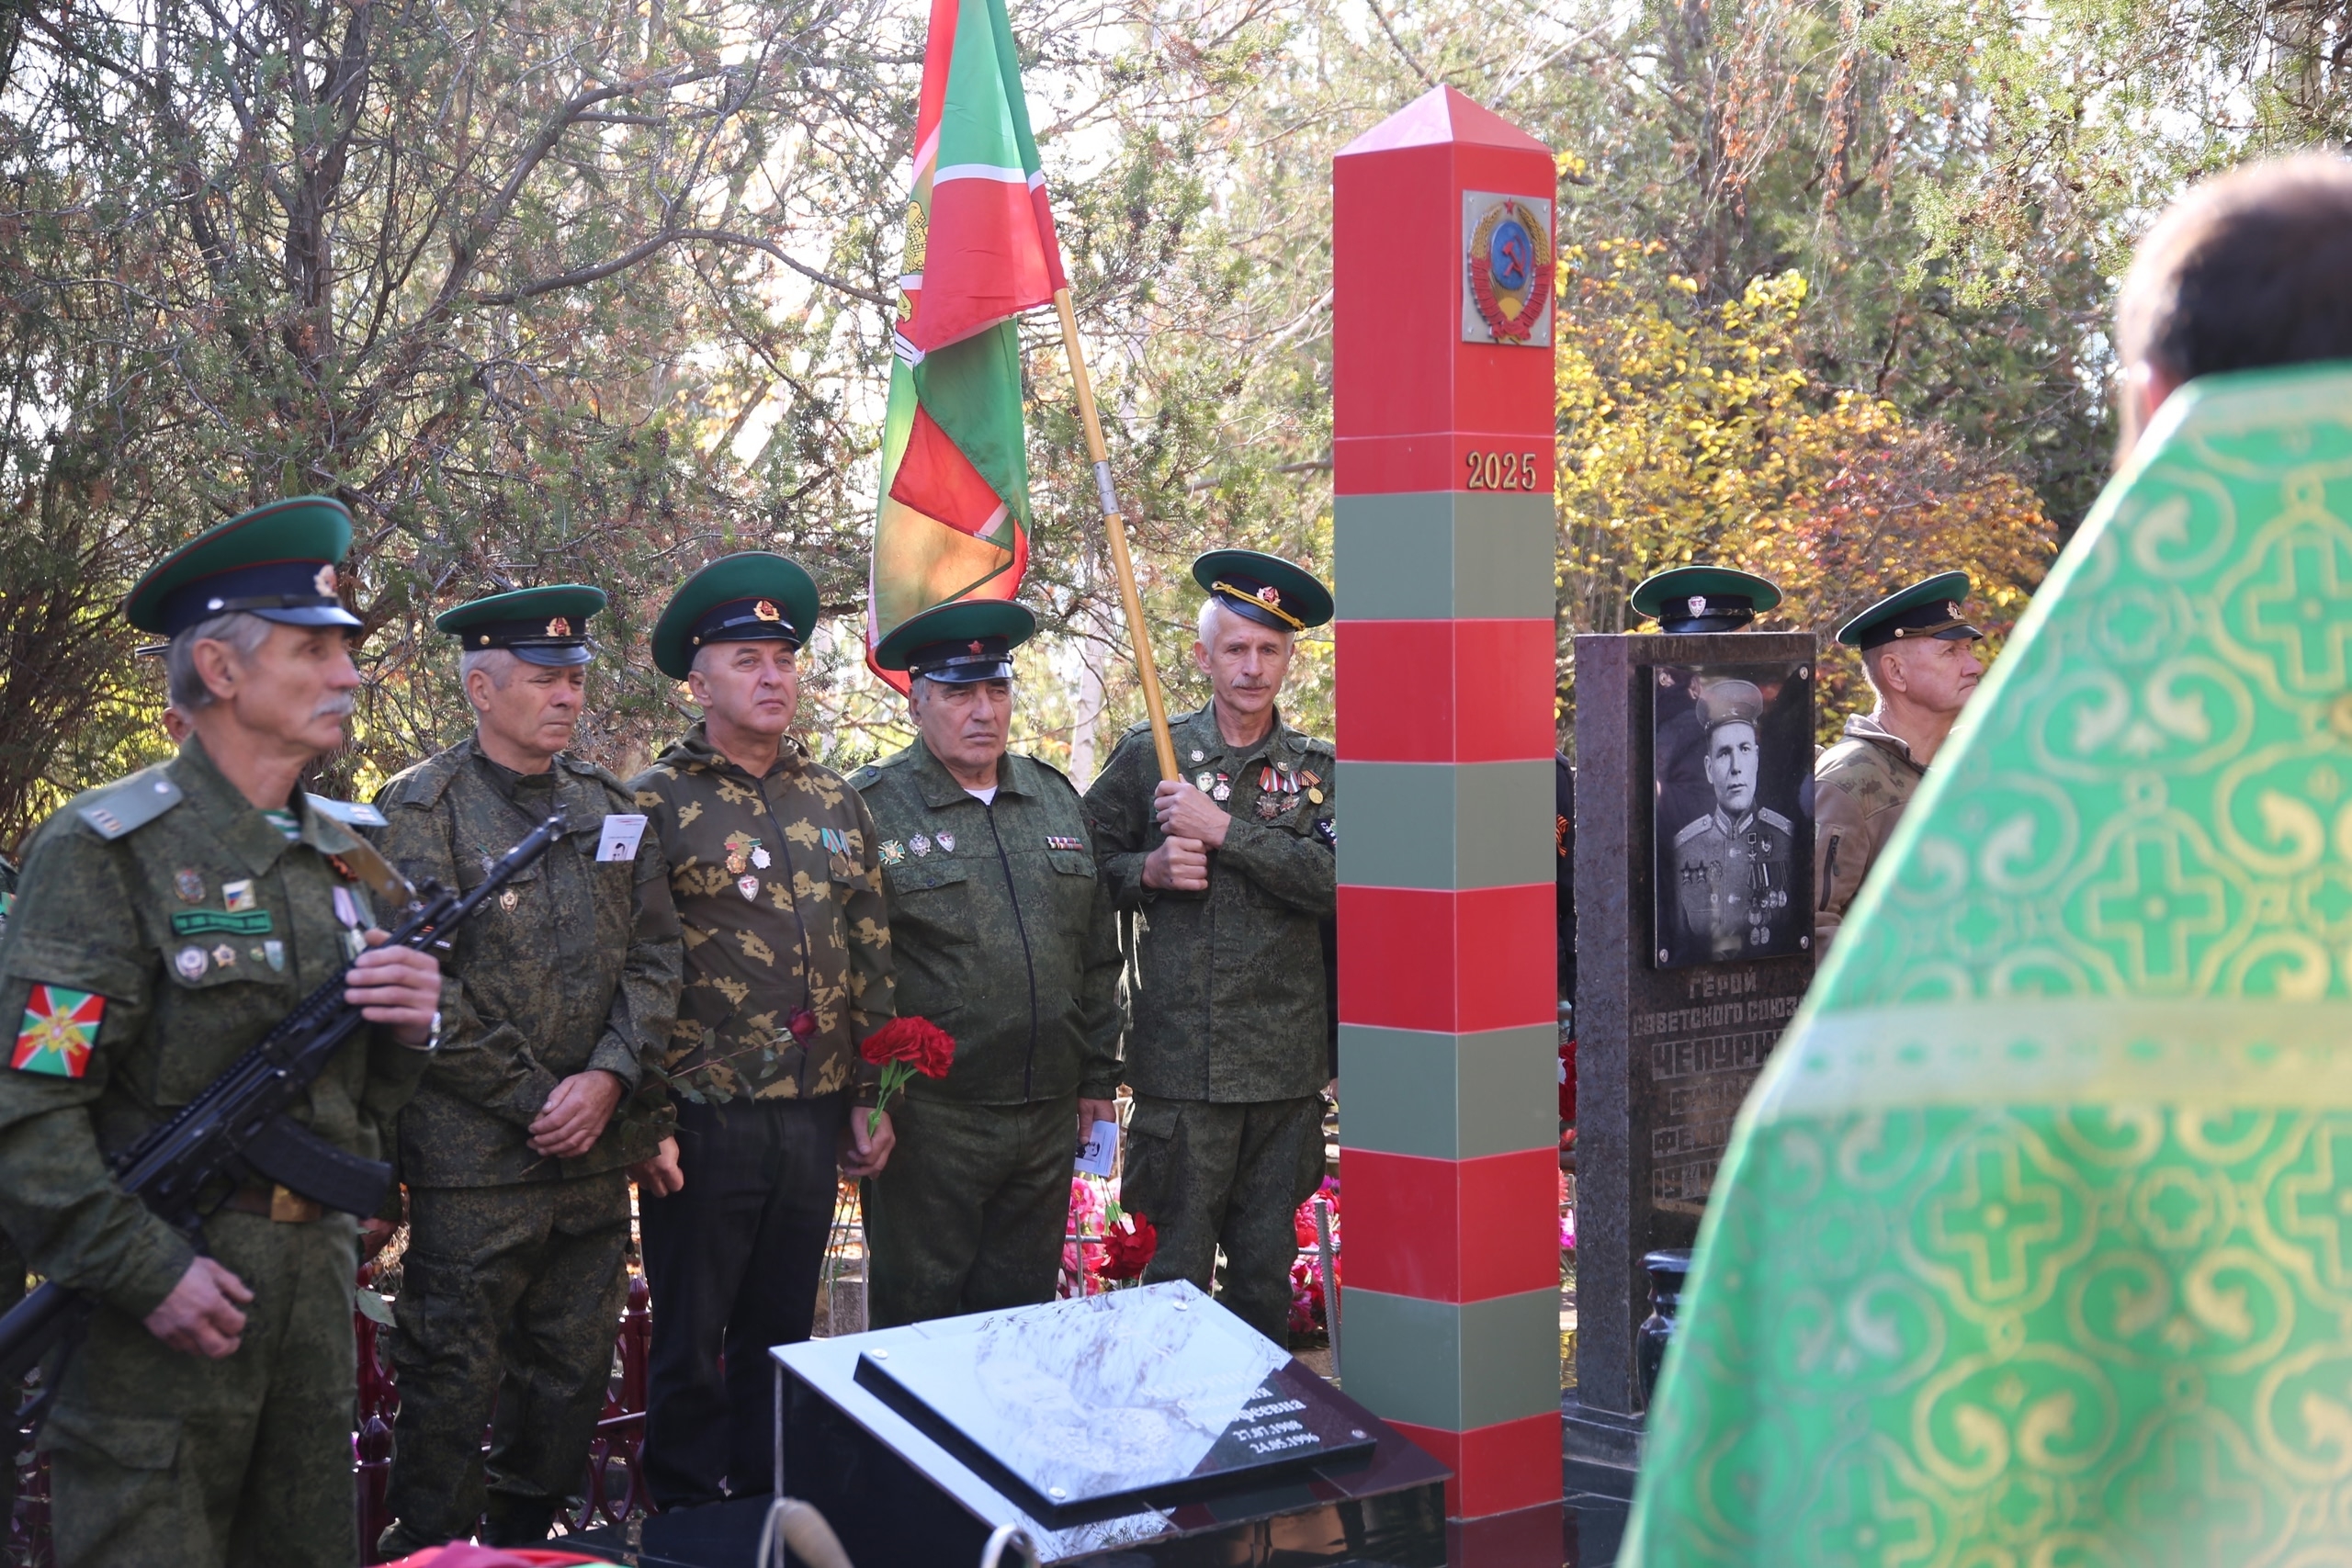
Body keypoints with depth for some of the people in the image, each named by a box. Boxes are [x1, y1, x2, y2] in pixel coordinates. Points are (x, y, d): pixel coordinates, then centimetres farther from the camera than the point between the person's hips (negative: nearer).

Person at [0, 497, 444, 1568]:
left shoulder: (341, 858, 13)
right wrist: (145, 1272, -20)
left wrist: (409, 1028, -3)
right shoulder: (104, 851, -9)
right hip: (160, 1297, -7)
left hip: (316, 1274, 7)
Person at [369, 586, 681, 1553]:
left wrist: (609, 1078, -8)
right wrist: (535, 1101, -12)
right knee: (454, 1386, 1)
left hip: (593, 1152, 6)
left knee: (575, 1378, 12)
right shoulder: (420, 811, -5)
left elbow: (655, 957, 8)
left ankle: (524, 1540, 28)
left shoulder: (612, 809, 12)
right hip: (473, 1160, -5)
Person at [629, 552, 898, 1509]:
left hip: (816, 1120, 5)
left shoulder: (833, 803, 10)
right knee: (689, 1345, 6)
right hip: (703, 1120, -5)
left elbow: (871, 956, 13)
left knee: (782, 1334, 15)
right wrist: (649, 1120, -11)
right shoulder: (656, 804, -5)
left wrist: (869, 1097, 9)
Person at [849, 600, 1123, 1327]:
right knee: (920, 1323, 4)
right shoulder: (871, 808, -6)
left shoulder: (1057, 798, 12)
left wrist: (1098, 1074, 14)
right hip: (927, 1121, -5)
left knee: (1023, 1313, 14)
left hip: (1049, 1118, 5)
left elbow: (1098, 953, 17)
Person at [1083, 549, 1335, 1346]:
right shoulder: (1147, 755, 4)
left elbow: (1333, 882, -8)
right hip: (1182, 1063, -2)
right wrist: (1149, 870, -9)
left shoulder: (1317, 769, 7)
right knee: (1179, 1274, 1)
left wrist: (1224, 829, -14)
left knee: (1266, 1269, 10)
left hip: (1288, 1063, 2)